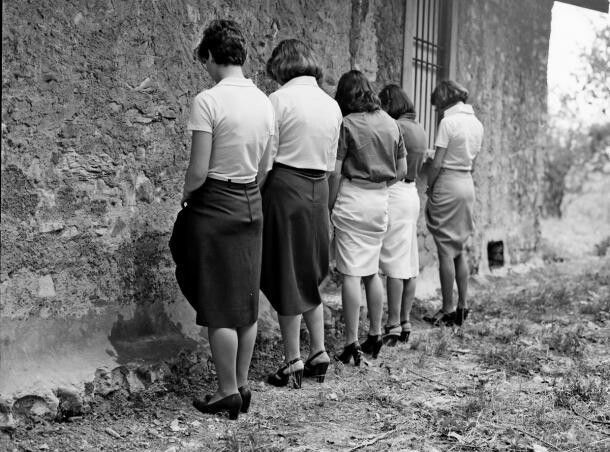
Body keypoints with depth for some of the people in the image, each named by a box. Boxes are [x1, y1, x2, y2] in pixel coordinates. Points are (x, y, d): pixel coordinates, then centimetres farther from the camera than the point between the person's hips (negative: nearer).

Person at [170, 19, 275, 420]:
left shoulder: (208, 101, -15)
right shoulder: (265, 102, 4)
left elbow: (199, 171, -16)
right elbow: (262, 165, 9)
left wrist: (186, 195, 2)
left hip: (215, 204, -6)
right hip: (252, 205, 7)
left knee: (219, 304, 2)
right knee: (247, 300, 13)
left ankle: (228, 391, 9)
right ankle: (243, 386, 22)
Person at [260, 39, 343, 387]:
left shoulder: (280, 100, -10)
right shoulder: (332, 105, 8)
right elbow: (331, 163, 13)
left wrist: (255, 198, 0)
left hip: (286, 188, -6)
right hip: (319, 190, 6)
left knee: (286, 277, 3)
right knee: (310, 275, 18)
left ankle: (293, 362, 7)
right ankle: (319, 352, 20)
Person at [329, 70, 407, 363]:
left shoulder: (347, 125, -8)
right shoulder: (391, 123, 9)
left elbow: (336, 174, -11)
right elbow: (402, 171, 13)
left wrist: (329, 207, -3)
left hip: (352, 199, -6)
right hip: (381, 199, 6)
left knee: (351, 273, -3)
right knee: (371, 271, 17)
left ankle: (352, 344, -2)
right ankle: (375, 336, 24)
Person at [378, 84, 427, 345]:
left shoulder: (396, 127, -13)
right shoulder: (420, 130, 14)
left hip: (394, 194, -9)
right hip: (412, 192, 9)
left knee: (394, 264, -6)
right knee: (410, 263, 10)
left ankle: (393, 326, -3)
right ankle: (405, 323, 17)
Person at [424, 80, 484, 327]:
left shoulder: (448, 122, -13)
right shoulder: (477, 124, 11)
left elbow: (437, 163, -14)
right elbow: (472, 162, 14)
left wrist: (429, 189, -3)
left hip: (447, 185, -7)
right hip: (468, 186, 8)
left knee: (446, 251, -2)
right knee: (459, 249, 15)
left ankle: (448, 310, 2)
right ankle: (463, 306, 17)